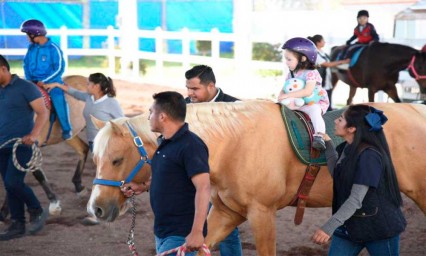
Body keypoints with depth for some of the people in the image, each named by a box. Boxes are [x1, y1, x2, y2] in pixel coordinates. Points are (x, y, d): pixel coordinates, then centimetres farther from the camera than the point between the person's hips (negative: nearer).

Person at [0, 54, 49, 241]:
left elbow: (43, 113, -13)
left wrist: (34, 135, -27)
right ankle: (17, 226, 15)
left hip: (22, 145, -7)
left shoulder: (25, 88, -8)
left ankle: (37, 212, 6)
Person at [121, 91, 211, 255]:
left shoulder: (191, 146, -19)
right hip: (162, 232, 10)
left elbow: (203, 188, -25)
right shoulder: (165, 143, 11)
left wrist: (197, 232, -31)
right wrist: (143, 187, 11)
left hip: (181, 235, -10)